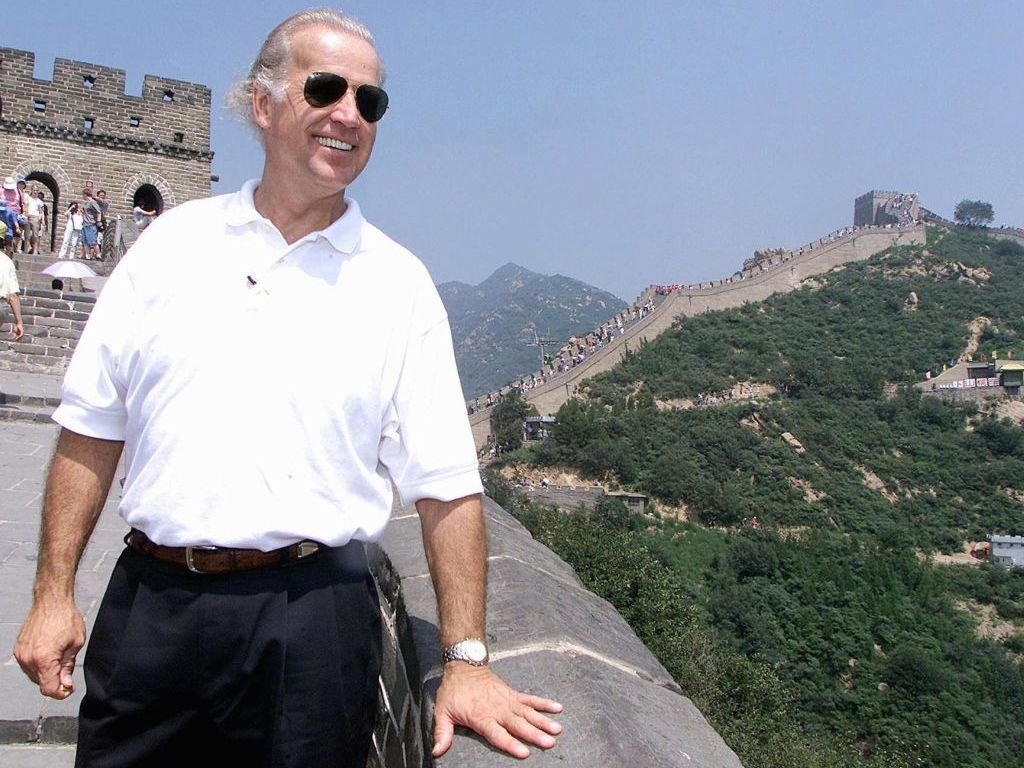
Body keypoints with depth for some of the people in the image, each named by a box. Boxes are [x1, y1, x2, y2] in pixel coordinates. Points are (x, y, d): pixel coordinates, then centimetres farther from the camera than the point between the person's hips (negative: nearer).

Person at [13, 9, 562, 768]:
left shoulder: (399, 284, 0)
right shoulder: (172, 241, 5)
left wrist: (467, 660, -8)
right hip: (147, 603, 2)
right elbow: (92, 428, 8)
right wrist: (54, 592, 3)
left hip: (311, 618, -1)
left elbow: (447, 484, -2)